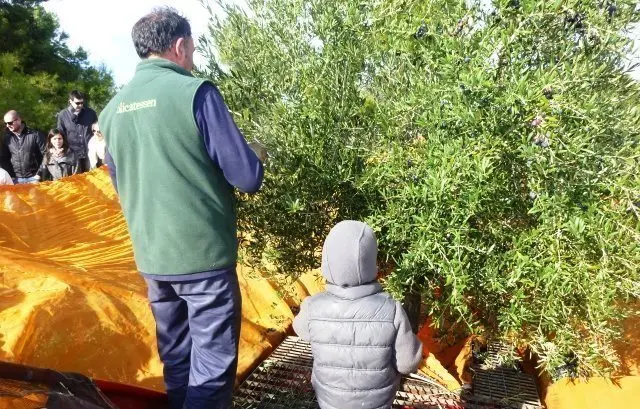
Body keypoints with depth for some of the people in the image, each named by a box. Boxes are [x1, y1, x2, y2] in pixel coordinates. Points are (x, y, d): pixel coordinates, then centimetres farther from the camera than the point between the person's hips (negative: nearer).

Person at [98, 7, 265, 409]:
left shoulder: (113, 108, 7)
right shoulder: (194, 92, -13)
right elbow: (248, 178, -14)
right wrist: (254, 157, 7)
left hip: (151, 257, 7)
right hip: (204, 253, -6)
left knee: (176, 356, 20)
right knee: (212, 359, 6)